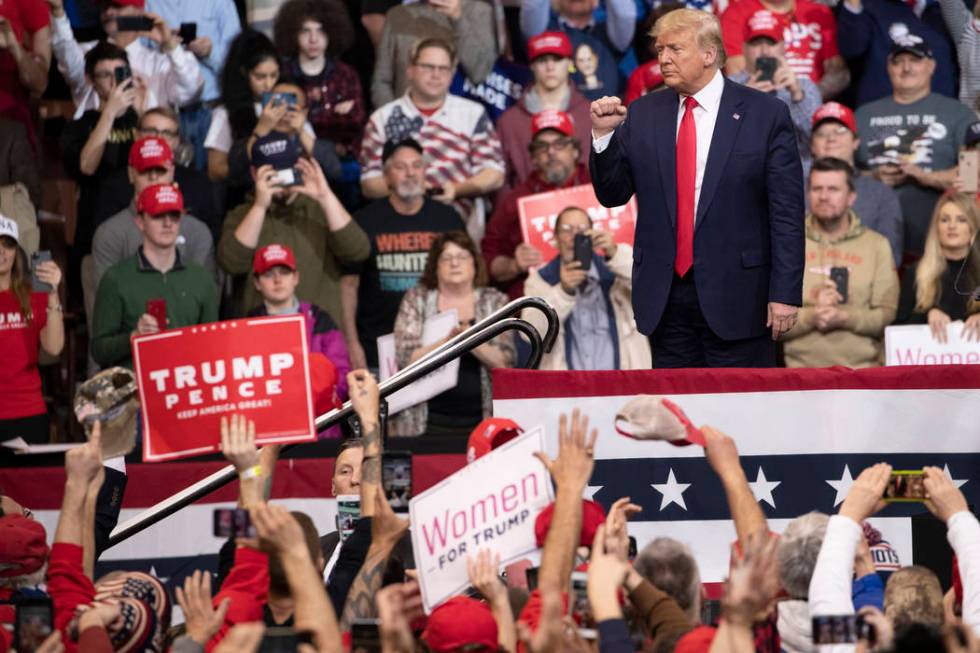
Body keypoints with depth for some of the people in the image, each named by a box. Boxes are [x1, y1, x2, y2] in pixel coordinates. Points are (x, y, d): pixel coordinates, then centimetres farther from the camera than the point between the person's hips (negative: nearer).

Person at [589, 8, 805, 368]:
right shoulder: (641, 115, 8)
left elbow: (786, 213, -4)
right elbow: (613, 194, 9)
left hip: (735, 297, -4)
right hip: (664, 297, 4)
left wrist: (785, 294, -9)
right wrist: (604, 136, -7)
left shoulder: (766, 114, -2)